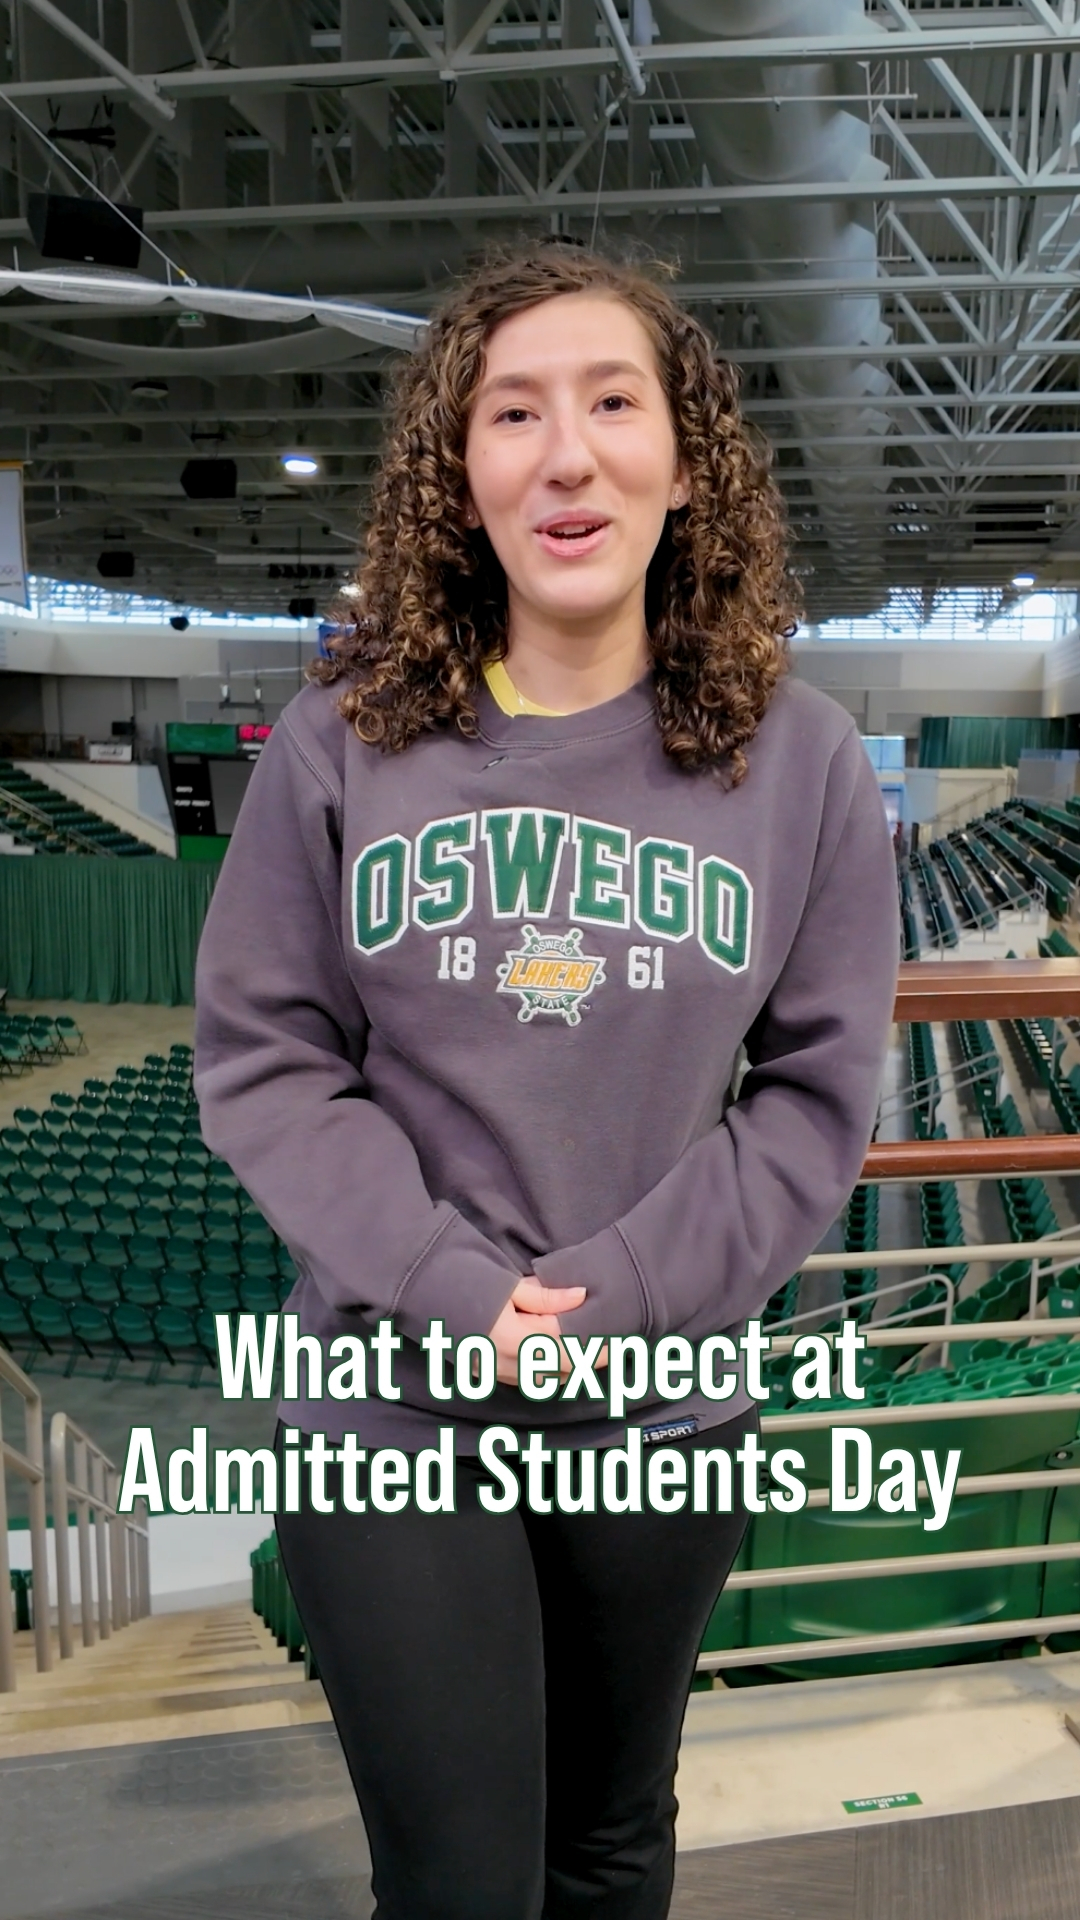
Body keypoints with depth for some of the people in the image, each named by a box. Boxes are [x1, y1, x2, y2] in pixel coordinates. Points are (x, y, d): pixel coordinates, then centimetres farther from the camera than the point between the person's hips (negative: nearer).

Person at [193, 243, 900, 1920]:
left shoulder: (798, 758, -5)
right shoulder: (341, 745, -7)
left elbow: (816, 1091, -4)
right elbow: (259, 1058, -6)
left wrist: (615, 1293, -16)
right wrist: (453, 1286, -18)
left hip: (667, 1413, 2)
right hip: (384, 1407, -1)